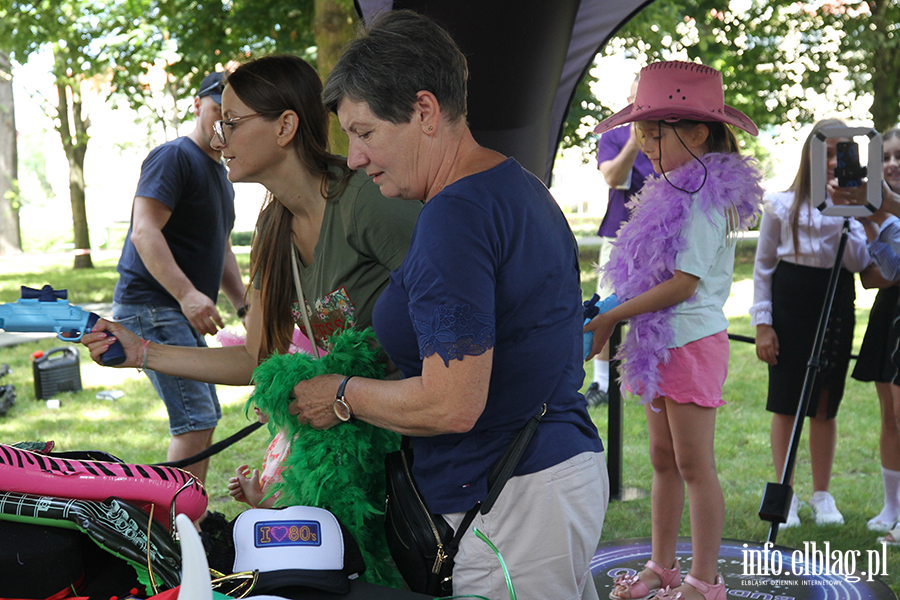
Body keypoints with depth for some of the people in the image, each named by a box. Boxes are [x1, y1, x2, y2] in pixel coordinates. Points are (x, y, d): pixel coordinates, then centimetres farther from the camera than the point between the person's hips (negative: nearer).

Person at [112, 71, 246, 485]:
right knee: (195, 421, -16)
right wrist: (187, 294, -31)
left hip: (185, 311, 10)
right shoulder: (173, 157, -11)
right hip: (150, 306, -10)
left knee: (204, 420, 14)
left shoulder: (220, 174, 20)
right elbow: (144, 233, -22)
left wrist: (245, 307, 17)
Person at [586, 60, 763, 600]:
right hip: (663, 345, 9)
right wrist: (614, 320, 6)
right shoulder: (678, 193, 13)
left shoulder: (705, 200, -16)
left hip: (693, 344, -9)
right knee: (664, 461, 15)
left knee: (695, 465, -2)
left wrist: (609, 318, -16)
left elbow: (683, 283, -21)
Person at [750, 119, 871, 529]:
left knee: (825, 404, 8)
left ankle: (822, 495, 20)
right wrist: (763, 323, -3)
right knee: (785, 403, 2)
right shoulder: (782, 205, 1)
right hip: (789, 305, -1)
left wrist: (843, 215, -16)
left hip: (836, 305, 1)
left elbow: (859, 263, -7)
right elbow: (763, 266, 3)